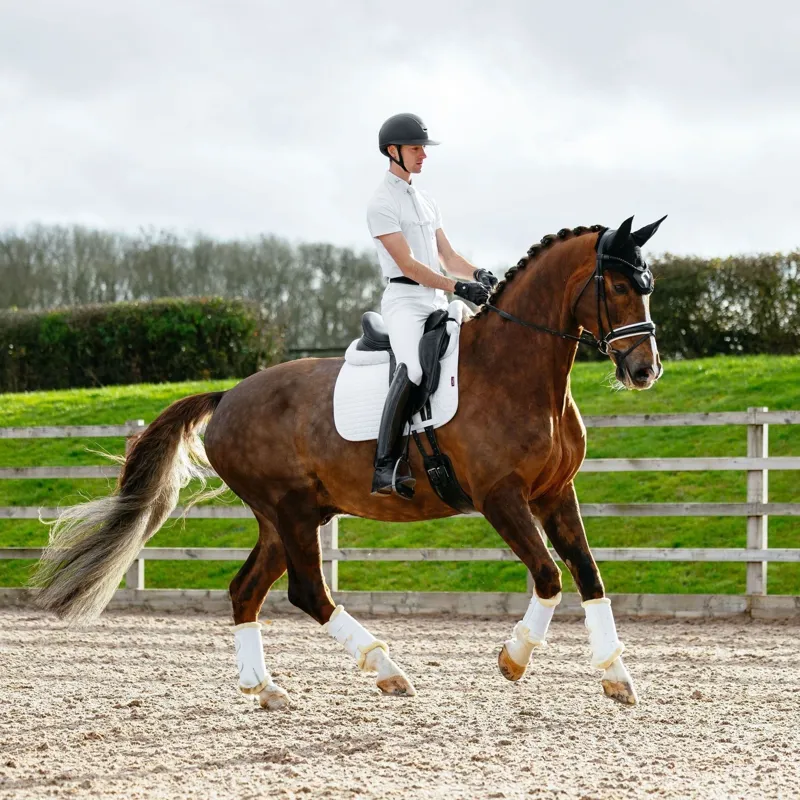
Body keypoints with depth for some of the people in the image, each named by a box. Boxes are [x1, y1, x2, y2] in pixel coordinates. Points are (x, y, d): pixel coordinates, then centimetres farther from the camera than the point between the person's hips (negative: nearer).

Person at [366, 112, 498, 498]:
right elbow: (407, 263, -14)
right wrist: (458, 287, -22)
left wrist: (478, 275, -2)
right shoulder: (381, 204, -6)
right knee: (411, 369, -30)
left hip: (436, 303, 9)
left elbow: (447, 257, 19)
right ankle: (384, 467, -34)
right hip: (404, 299, -9)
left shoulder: (426, 201, 20)